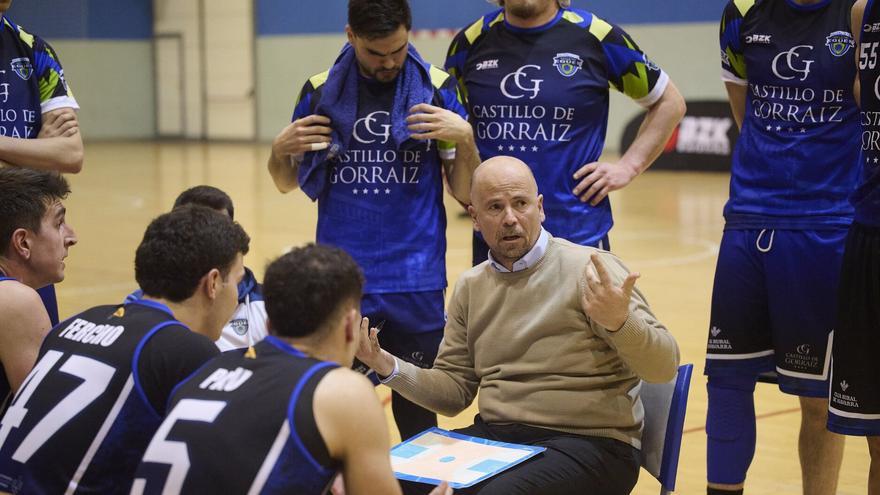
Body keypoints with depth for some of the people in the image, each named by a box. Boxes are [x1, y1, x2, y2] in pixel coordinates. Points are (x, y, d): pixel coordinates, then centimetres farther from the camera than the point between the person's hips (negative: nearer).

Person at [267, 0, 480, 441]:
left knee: (416, 418, 7)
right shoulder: (321, 91, 3)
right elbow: (287, 184, 13)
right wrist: (280, 150, -8)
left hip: (416, 283, -1)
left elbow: (466, 193, 2)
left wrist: (464, 137, -15)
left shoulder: (437, 88, -1)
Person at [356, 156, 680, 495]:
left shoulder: (591, 270, -7)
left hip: (588, 442, -5)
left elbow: (663, 368, -12)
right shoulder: (470, 287, 12)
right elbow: (455, 391, 15)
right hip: (494, 434, 5)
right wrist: (387, 366, -2)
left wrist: (619, 321, -32)